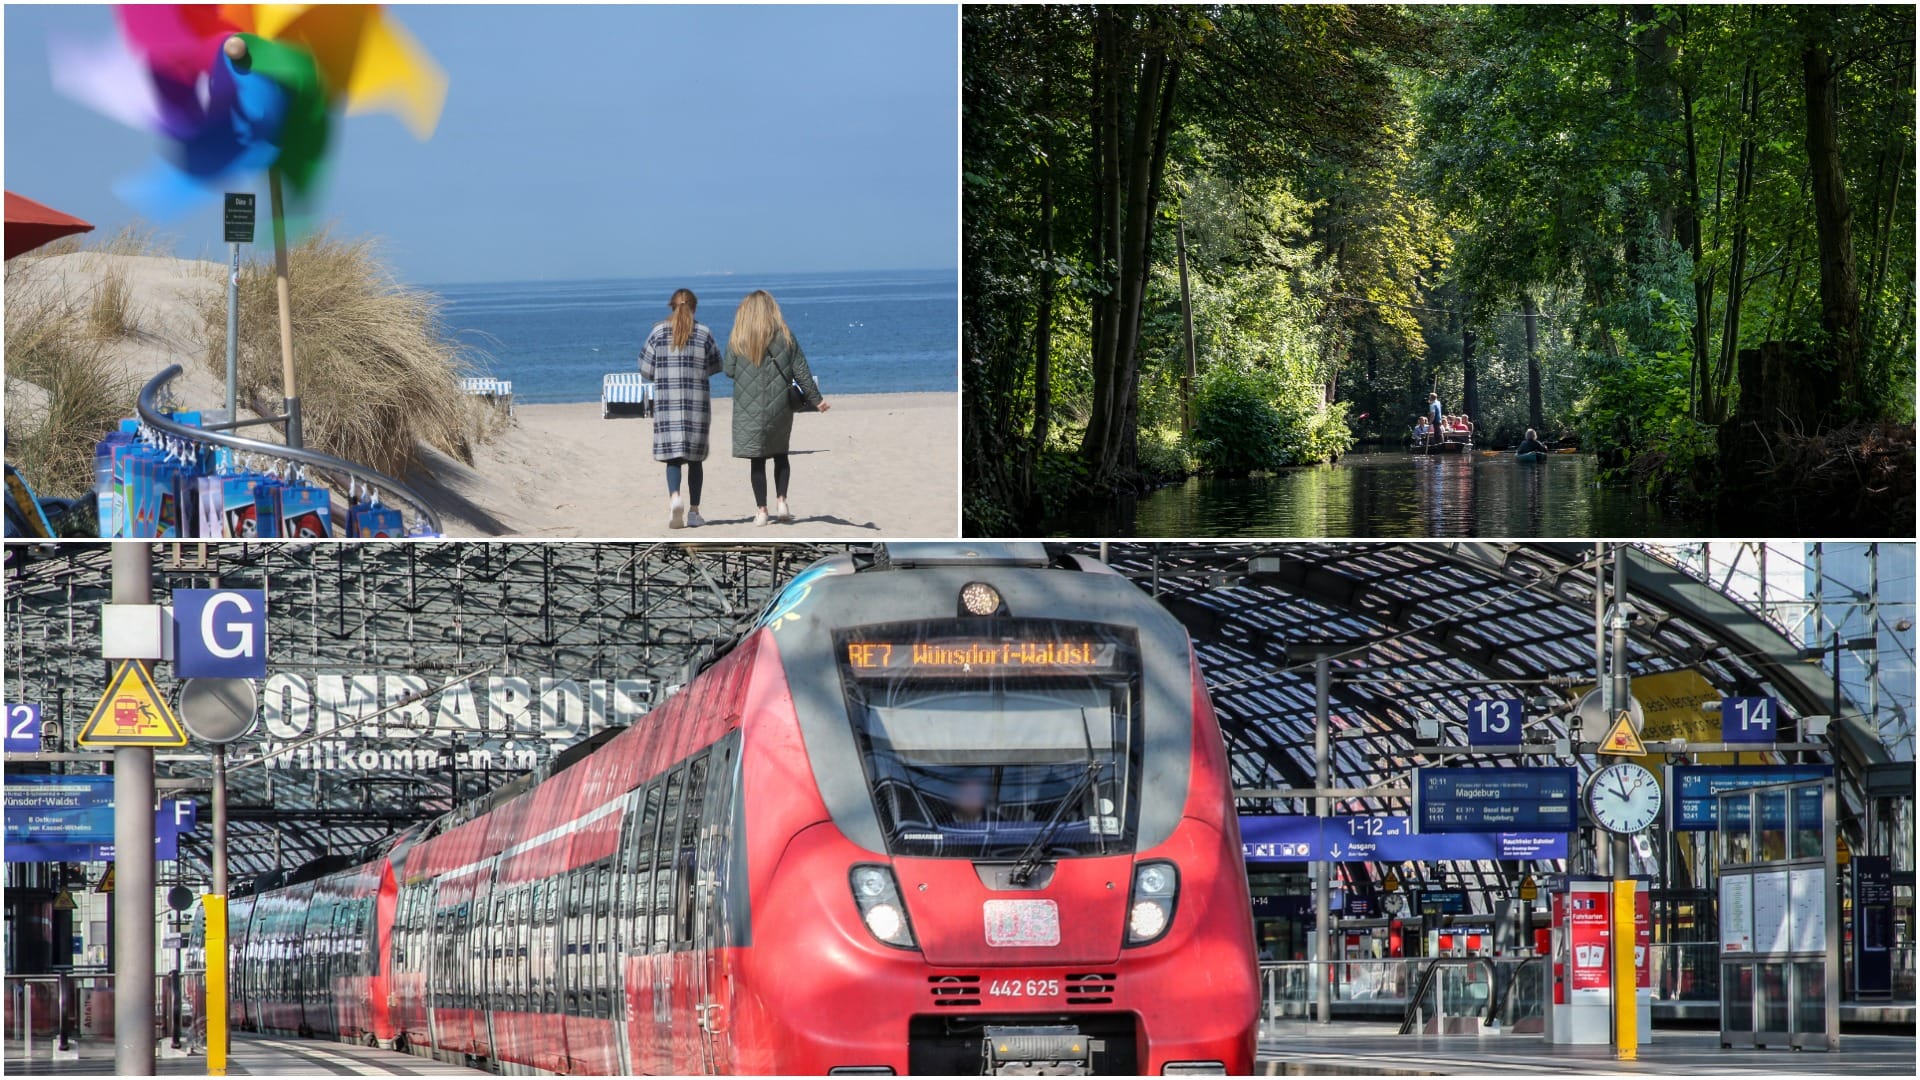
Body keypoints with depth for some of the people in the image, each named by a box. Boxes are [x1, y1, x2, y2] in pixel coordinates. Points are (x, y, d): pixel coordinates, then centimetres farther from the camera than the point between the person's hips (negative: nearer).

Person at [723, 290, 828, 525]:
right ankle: (781, 502, 6)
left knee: (757, 460, 4)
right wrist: (816, 400, 8)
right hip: (779, 407, 1)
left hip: (749, 410, -1)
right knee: (780, 455, 17)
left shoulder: (737, 340, -6)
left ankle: (761, 510, 4)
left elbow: (730, 371, -1)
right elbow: (801, 372, 0)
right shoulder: (785, 337, -3)